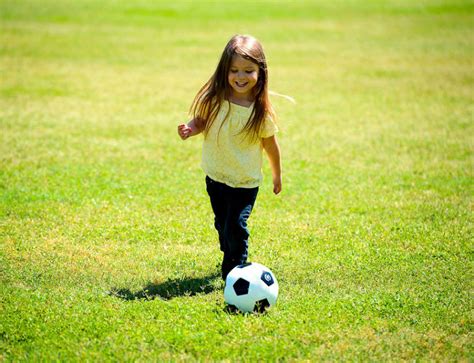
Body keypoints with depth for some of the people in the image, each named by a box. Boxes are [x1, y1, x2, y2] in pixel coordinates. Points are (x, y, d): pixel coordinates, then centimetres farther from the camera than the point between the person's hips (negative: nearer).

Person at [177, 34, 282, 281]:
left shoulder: (261, 112, -17)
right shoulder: (214, 100, -14)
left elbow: (270, 144, -4)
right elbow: (201, 121, 3)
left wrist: (277, 175, 7)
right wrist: (191, 129, -21)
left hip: (245, 182, -3)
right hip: (215, 176, 3)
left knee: (236, 226, -13)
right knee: (222, 224, 20)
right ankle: (229, 261, 43)